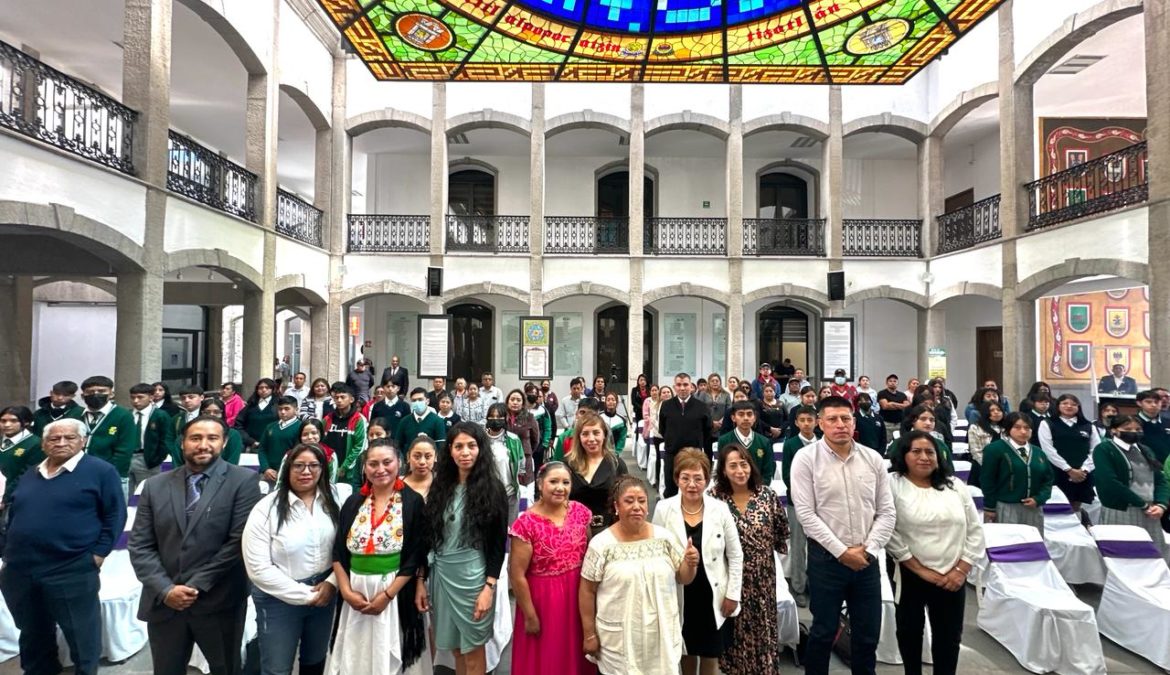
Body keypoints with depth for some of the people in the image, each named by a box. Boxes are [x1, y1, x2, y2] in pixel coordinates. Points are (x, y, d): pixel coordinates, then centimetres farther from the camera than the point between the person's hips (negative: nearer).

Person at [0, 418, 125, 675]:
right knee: (33, 638, 19)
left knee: (82, 639, 3)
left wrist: (98, 554, -13)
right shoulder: (30, 476, 14)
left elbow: (115, 515, -7)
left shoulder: (100, 471, -5)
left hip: (72, 574, -6)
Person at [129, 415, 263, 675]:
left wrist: (197, 585, -13)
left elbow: (240, 541, -12)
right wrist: (165, 589, -9)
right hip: (163, 602, 3)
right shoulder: (155, 486, 6)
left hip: (219, 602, -3)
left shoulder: (243, 481, -7)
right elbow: (140, 545, 3)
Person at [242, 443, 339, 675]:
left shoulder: (332, 502, -3)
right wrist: (304, 595, -15)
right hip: (280, 599, -3)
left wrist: (331, 583, -14)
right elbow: (258, 569, -17)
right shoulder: (266, 509, -16)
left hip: (324, 593, 4)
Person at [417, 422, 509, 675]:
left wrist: (489, 587, -13)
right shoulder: (440, 486, 4)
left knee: (472, 648, 8)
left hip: (473, 575, -4)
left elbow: (498, 543, -8)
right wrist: (421, 580, 4)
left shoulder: (492, 489, -7)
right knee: (455, 647, 15)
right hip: (441, 573, 4)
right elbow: (429, 538, 7)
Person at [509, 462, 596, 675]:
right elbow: (517, 575, -14)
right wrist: (530, 616, -10)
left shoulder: (581, 511, -4)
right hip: (543, 600, -4)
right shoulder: (526, 524, -18)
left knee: (576, 656, 19)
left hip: (578, 596, 4)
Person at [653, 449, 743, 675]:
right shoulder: (664, 509, -11)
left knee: (711, 654, 16)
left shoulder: (720, 509, -10)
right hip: (680, 595, 0)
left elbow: (735, 556, -2)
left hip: (713, 595, 0)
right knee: (687, 651, 17)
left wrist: (733, 594, -3)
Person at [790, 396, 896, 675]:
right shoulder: (806, 459, -8)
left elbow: (887, 511, 3)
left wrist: (868, 549, -8)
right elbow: (806, 514, -12)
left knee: (868, 635, 15)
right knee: (823, 632, 10)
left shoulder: (873, 459, 2)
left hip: (866, 559, 3)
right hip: (826, 558, -3)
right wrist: (842, 552, -13)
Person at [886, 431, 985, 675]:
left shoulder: (955, 485, 6)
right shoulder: (892, 484, -8)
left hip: (952, 579, 3)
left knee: (950, 637, 11)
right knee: (910, 632, 12)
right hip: (909, 576, -3)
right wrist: (920, 570, -14)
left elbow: (975, 531, 6)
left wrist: (961, 570, -4)